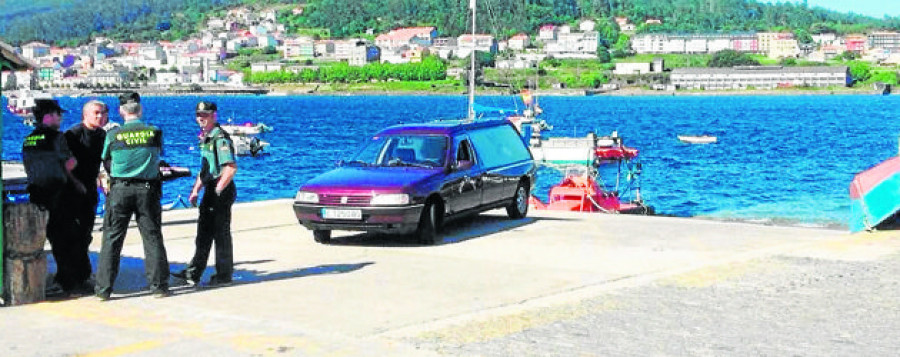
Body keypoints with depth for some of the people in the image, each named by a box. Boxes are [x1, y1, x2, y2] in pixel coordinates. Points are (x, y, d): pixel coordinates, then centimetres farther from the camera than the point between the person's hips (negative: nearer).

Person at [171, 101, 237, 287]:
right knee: (203, 233, 11)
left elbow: (231, 168, -25)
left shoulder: (220, 138, -15)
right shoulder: (205, 138, 16)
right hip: (211, 190, 10)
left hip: (221, 191, -10)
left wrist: (217, 191, -21)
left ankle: (224, 275, 7)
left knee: (221, 233, -2)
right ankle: (193, 273, 16)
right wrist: (195, 191, 18)